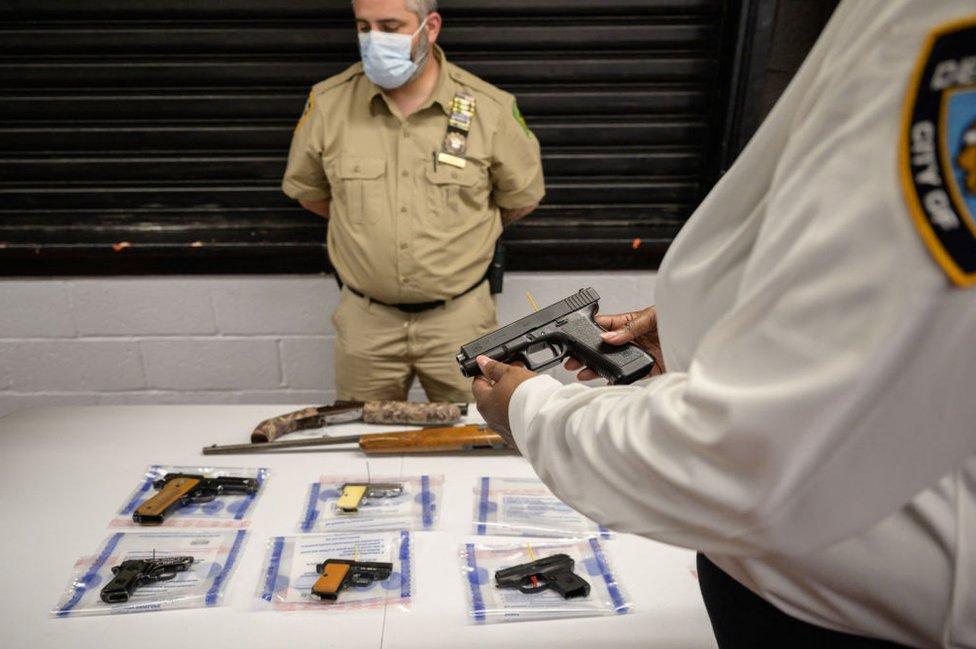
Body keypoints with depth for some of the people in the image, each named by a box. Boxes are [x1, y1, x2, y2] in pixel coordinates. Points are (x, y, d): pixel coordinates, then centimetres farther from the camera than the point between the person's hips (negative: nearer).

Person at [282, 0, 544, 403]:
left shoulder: (489, 108, -9)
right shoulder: (328, 102, -5)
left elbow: (522, 199, 5)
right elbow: (307, 191, 12)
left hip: (459, 317, -1)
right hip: (365, 321, 2)